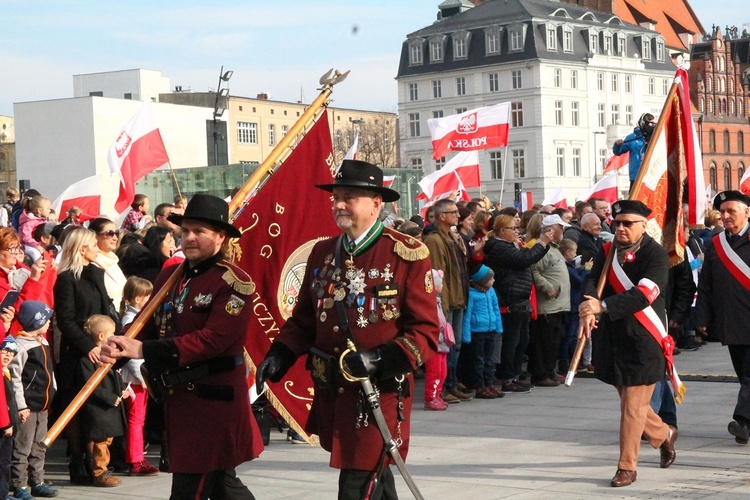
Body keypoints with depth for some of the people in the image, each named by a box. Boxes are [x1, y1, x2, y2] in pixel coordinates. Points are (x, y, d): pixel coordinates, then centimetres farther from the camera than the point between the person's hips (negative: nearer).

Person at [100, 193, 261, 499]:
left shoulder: (234, 282, -13)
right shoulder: (170, 276, 10)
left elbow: (213, 339, -23)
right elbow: (147, 324, 7)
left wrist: (144, 350, -27)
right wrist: (118, 349, -16)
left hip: (214, 402, -8)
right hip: (178, 397, 8)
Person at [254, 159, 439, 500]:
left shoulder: (407, 254, -9)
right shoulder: (322, 253, 9)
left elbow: (425, 331, -11)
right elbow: (304, 319, 16)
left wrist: (380, 359, -26)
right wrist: (279, 356, -2)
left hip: (380, 392, -6)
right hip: (330, 393, 6)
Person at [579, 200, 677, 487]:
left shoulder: (655, 254, -11)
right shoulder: (607, 252, 7)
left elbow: (643, 295, -25)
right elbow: (591, 283, -7)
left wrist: (603, 306, -35)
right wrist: (589, 309, -28)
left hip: (643, 341, -6)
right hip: (612, 339, 6)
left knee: (633, 405, -4)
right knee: (629, 399, 18)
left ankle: (627, 467, 6)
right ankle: (664, 435, 43)